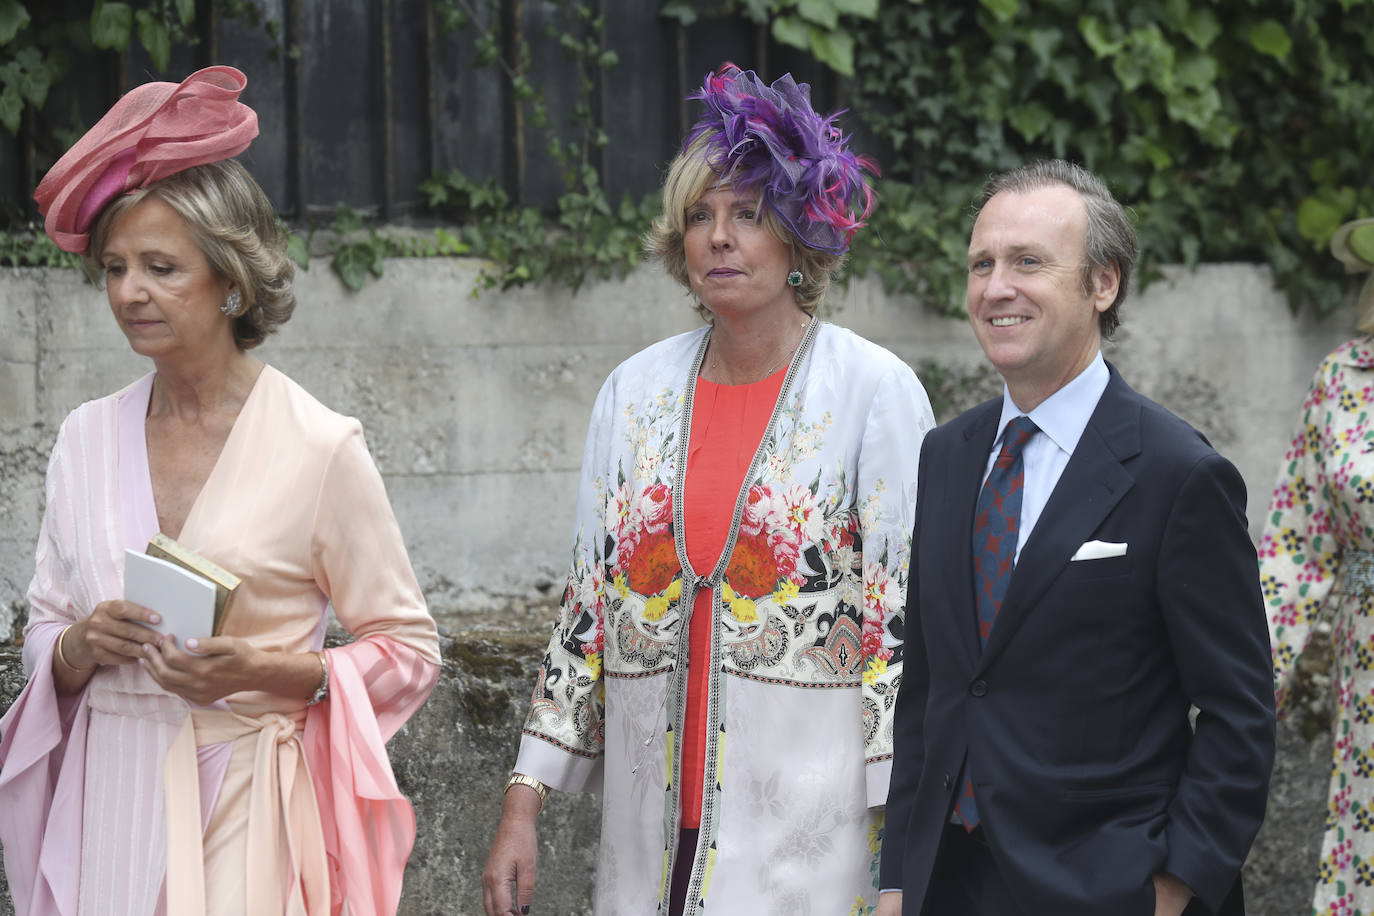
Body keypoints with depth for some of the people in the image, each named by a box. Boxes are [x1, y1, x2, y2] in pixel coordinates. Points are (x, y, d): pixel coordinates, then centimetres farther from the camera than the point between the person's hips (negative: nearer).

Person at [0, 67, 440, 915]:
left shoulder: (320, 447, -7)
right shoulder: (87, 438, 7)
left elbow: (411, 649, -2)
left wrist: (265, 671, -17)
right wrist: (81, 646, -9)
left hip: (244, 810, -4)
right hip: (107, 801, 4)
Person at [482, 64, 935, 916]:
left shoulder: (875, 390, -4)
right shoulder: (636, 392, 8)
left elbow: (912, 623, -7)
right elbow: (588, 608, 11)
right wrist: (523, 804, 7)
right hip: (657, 825, 4)